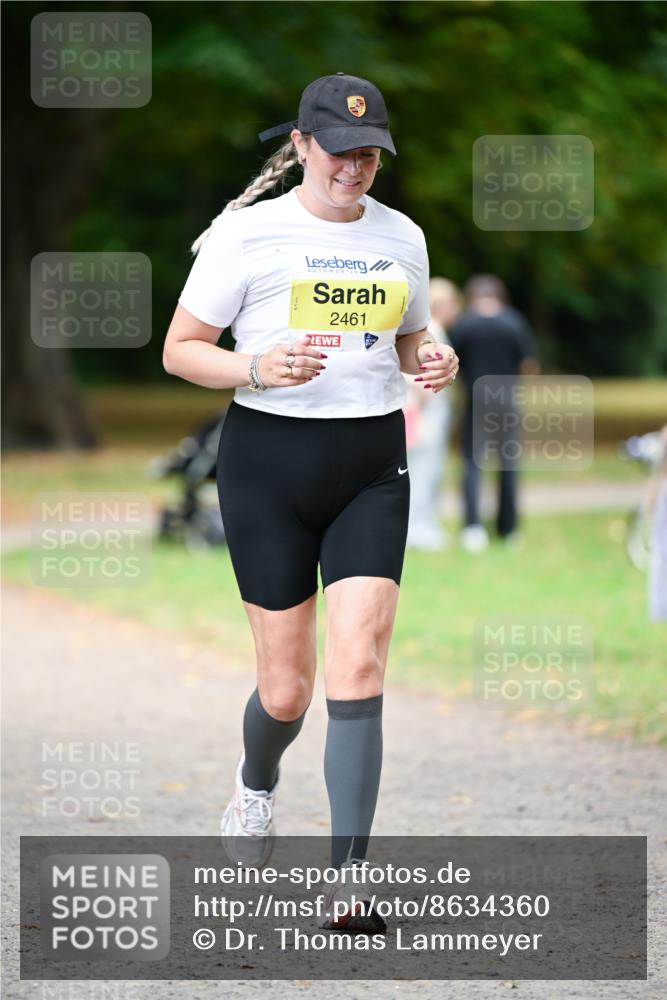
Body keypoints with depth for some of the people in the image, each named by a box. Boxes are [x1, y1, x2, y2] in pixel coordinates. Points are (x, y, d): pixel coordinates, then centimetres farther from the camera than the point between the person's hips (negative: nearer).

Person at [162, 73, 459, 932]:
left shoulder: (401, 238, 10)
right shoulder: (246, 233, -4)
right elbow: (179, 349, -2)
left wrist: (434, 365, 1)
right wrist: (257, 368, -20)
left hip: (372, 465, 3)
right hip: (269, 458, -3)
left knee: (358, 669, -12)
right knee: (287, 689, 3)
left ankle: (347, 880, -12)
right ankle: (256, 782, 39)